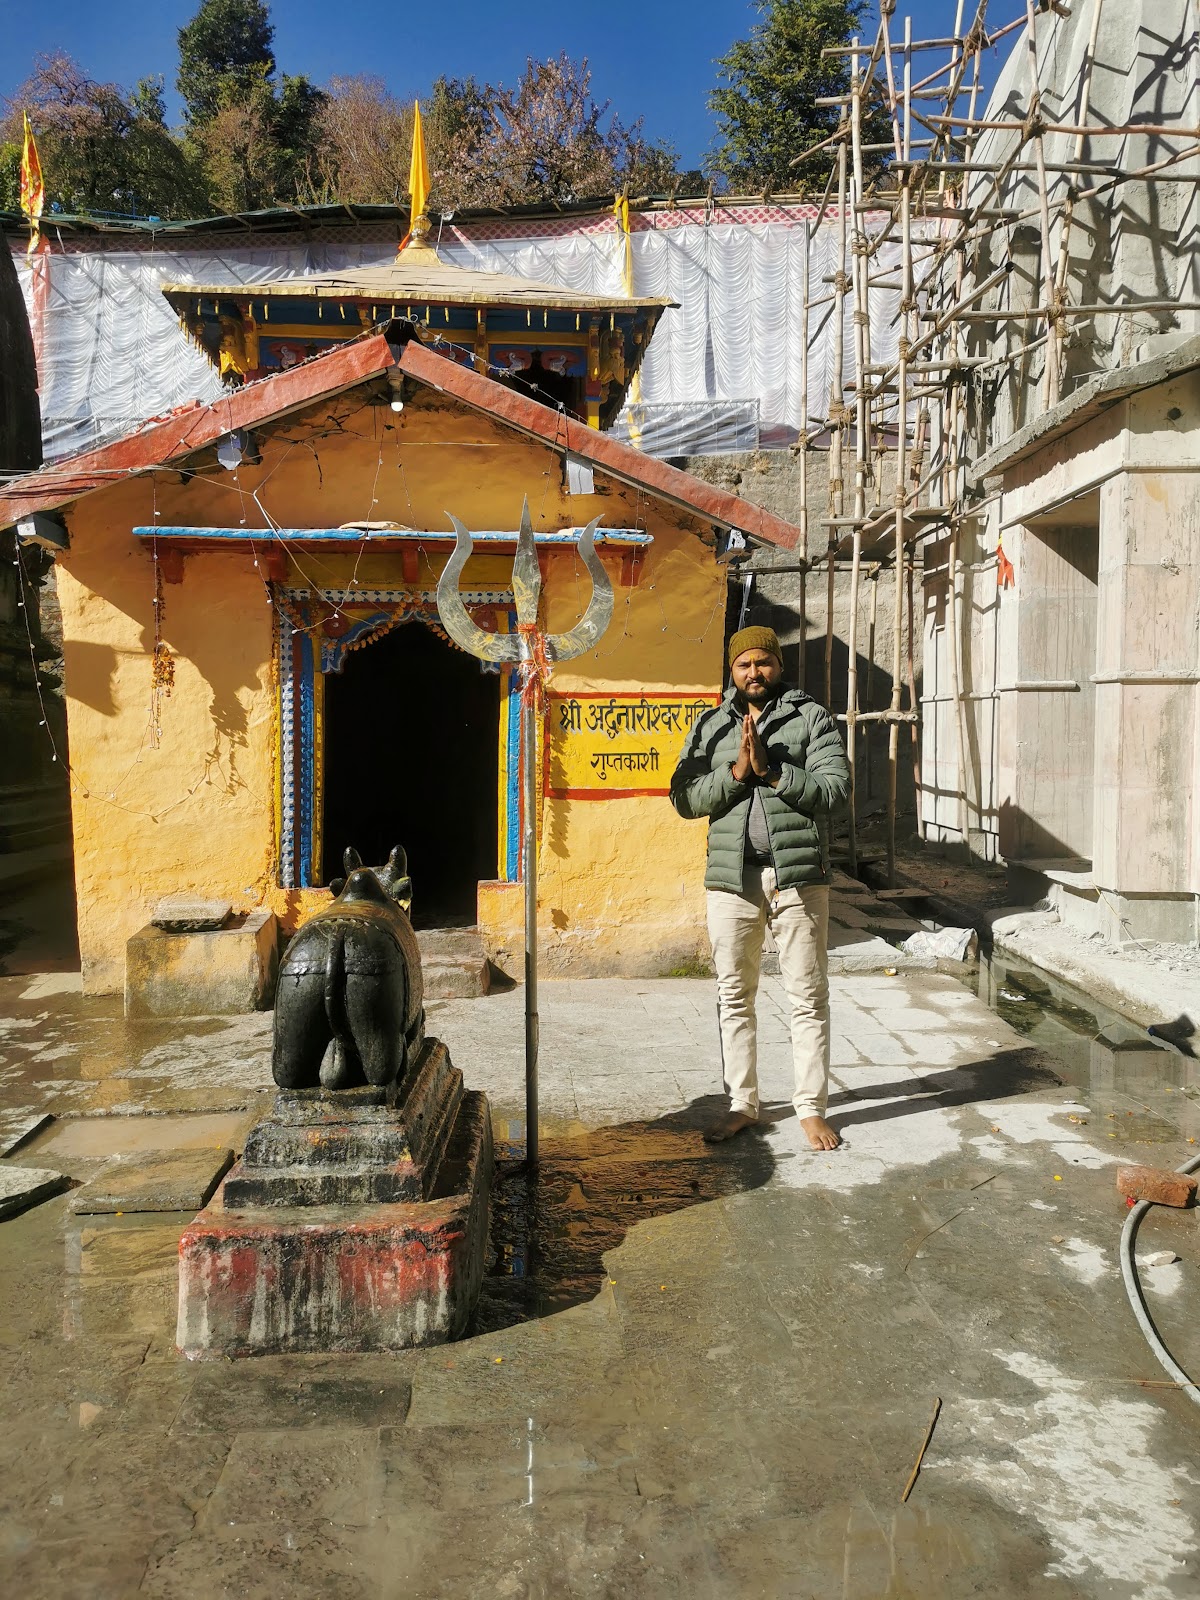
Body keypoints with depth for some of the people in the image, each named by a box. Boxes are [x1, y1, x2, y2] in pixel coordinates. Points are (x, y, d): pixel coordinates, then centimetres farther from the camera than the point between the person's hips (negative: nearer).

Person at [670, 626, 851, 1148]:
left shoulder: (811, 718, 3)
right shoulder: (710, 727, 10)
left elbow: (835, 788, -9)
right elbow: (685, 799, 0)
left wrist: (770, 769, -15)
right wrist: (736, 771, -12)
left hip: (798, 875, -2)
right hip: (732, 876, 3)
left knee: (808, 998, 3)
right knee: (734, 996, 10)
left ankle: (811, 1108, 16)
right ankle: (742, 1104, 23)